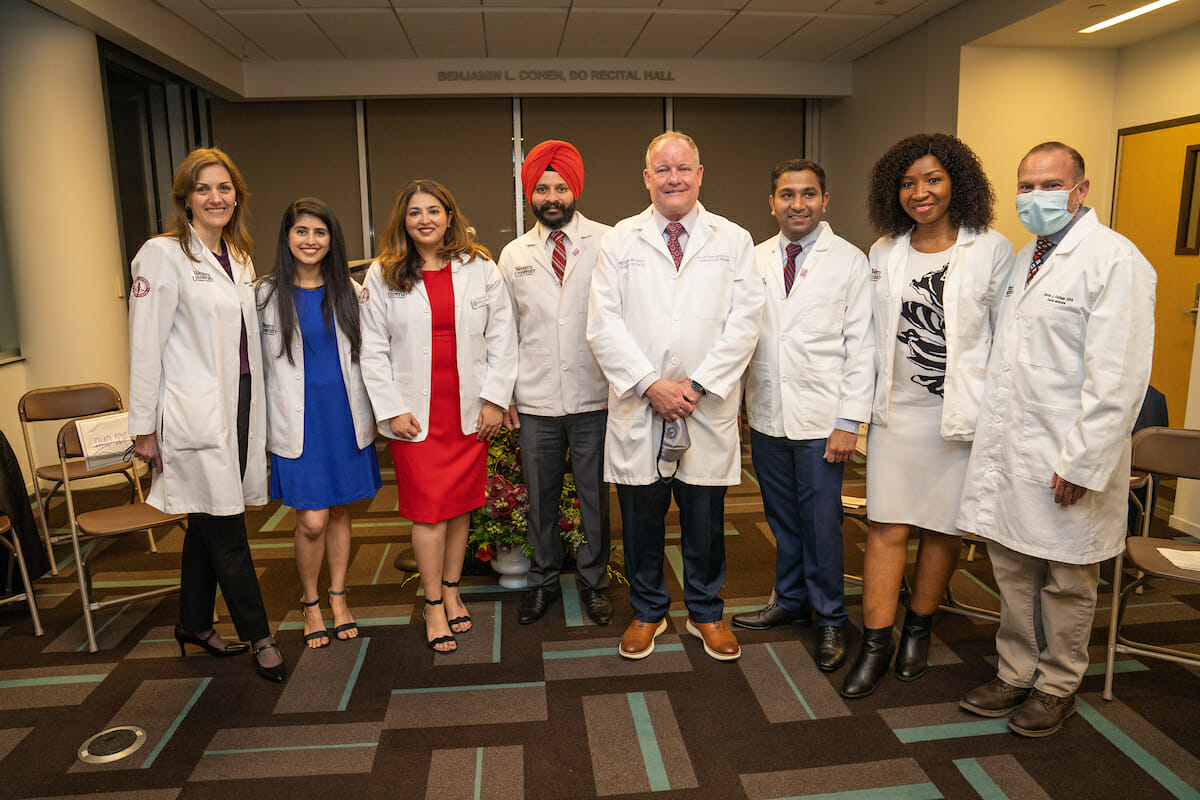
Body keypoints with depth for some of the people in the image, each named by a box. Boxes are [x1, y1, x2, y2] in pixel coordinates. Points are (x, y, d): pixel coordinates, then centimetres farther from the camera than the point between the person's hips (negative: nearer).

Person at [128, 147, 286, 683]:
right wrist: (143, 428, -10)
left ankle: (194, 624, 34)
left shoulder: (238, 256, 13)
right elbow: (145, 346, -10)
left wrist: (254, 409, 15)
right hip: (195, 413, -7)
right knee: (226, 532, 0)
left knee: (208, 523, 18)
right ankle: (258, 636, 14)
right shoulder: (163, 255, -8)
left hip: (240, 404, 7)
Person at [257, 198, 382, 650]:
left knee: (340, 511, 11)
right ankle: (310, 603, 20)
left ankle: (338, 598, 28)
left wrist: (373, 412, 9)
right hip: (298, 421, -2)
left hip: (346, 417, 3)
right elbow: (257, 363, 1)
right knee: (312, 520, -4)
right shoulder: (267, 295, -1)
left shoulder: (349, 292, 6)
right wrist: (264, 423, -1)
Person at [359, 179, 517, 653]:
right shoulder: (382, 276, 3)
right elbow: (373, 350, 2)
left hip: (471, 411, 1)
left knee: (459, 505, 9)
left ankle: (451, 590, 27)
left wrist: (495, 399, -4)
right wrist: (392, 409, -6)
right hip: (416, 414, -1)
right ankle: (433, 605, 15)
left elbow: (501, 337, 3)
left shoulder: (480, 268, 4)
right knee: (429, 509, 0)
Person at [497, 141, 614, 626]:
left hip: (594, 398, -2)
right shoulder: (514, 255, 8)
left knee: (595, 497, 10)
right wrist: (502, 394, 6)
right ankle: (543, 581, 33)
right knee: (540, 498, 14)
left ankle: (593, 582, 30)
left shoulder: (606, 243, -1)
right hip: (535, 402, 2)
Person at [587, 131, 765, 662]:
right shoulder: (619, 241, 6)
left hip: (709, 409, 0)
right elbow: (604, 325, -2)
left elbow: (744, 322, -2)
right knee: (641, 516, 10)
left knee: (705, 518, 10)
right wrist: (650, 384, -12)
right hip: (637, 406, 0)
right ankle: (648, 612, 31)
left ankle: (705, 613, 32)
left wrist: (698, 384, -12)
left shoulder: (733, 240, 6)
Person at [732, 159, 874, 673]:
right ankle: (790, 599, 34)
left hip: (821, 418, -3)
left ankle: (829, 620, 22)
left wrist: (850, 421, -10)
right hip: (766, 414, 4)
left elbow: (861, 347, -5)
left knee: (822, 521, 4)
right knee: (782, 516, 15)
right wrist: (740, 402, 3)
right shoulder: (754, 259, 7)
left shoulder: (850, 262, -3)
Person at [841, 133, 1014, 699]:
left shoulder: (992, 251, -3)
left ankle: (918, 628, 30)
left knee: (944, 528, 10)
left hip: (962, 414, -2)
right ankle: (876, 643, 11)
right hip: (896, 412, 2)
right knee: (887, 527, 1)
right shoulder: (883, 253, 8)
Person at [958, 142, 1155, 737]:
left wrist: (1082, 462, -18)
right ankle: (1016, 675, 32)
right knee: (1013, 574, 16)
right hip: (1009, 451, 7)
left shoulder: (1114, 259, -12)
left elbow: (1118, 378, -17)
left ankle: (1057, 688, 29)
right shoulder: (1024, 258, 13)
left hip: (1067, 462, -7)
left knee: (1066, 583, 11)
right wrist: (989, 435, 11)